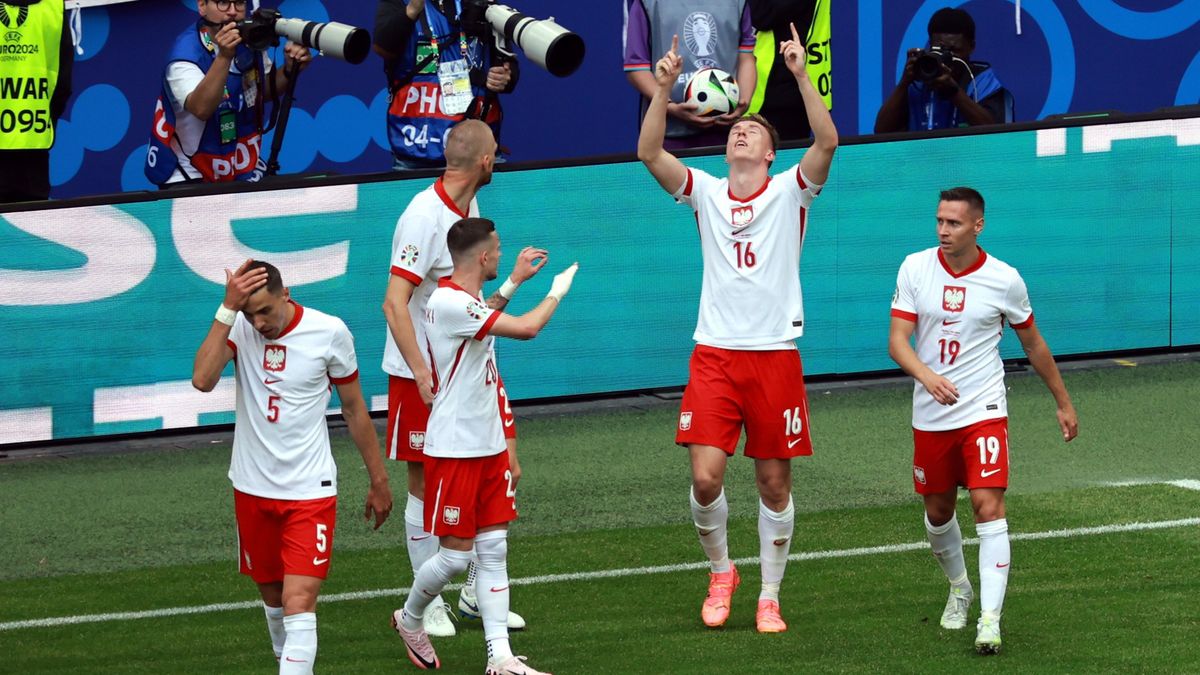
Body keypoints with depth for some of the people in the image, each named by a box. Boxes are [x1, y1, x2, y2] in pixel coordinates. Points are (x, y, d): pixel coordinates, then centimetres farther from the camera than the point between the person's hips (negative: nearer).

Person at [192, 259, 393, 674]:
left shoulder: (329, 333, -10)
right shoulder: (238, 327, -7)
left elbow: (354, 409, 3)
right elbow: (202, 380, -26)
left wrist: (379, 481, 9)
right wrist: (229, 308, -27)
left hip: (310, 490, -3)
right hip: (252, 489, 3)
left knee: (299, 603, -15)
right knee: (272, 595, 16)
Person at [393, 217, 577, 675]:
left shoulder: (472, 303, 12)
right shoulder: (448, 303, -20)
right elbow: (525, 329, -26)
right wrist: (557, 293, -7)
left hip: (489, 448, 9)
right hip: (454, 451, -9)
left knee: (494, 550, 5)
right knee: (456, 554, -3)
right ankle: (409, 620, 23)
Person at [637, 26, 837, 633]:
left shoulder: (789, 191, 3)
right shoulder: (705, 193, 8)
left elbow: (827, 142, -14)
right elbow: (649, 153, -5)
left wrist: (802, 75, -23)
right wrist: (663, 88, -16)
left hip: (775, 356, -1)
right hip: (714, 355, 1)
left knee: (774, 484, 3)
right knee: (706, 476, -10)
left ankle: (769, 598, 15)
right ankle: (720, 572, 15)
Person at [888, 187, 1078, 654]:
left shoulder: (1004, 280, -5)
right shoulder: (915, 269, -4)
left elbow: (1033, 344, 9)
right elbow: (897, 340, -10)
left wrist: (1063, 402, 16)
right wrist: (926, 375, -31)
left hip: (983, 411, -3)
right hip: (930, 416, 3)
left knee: (988, 507, -16)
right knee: (937, 512, 14)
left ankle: (989, 619, -19)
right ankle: (959, 589, 41)